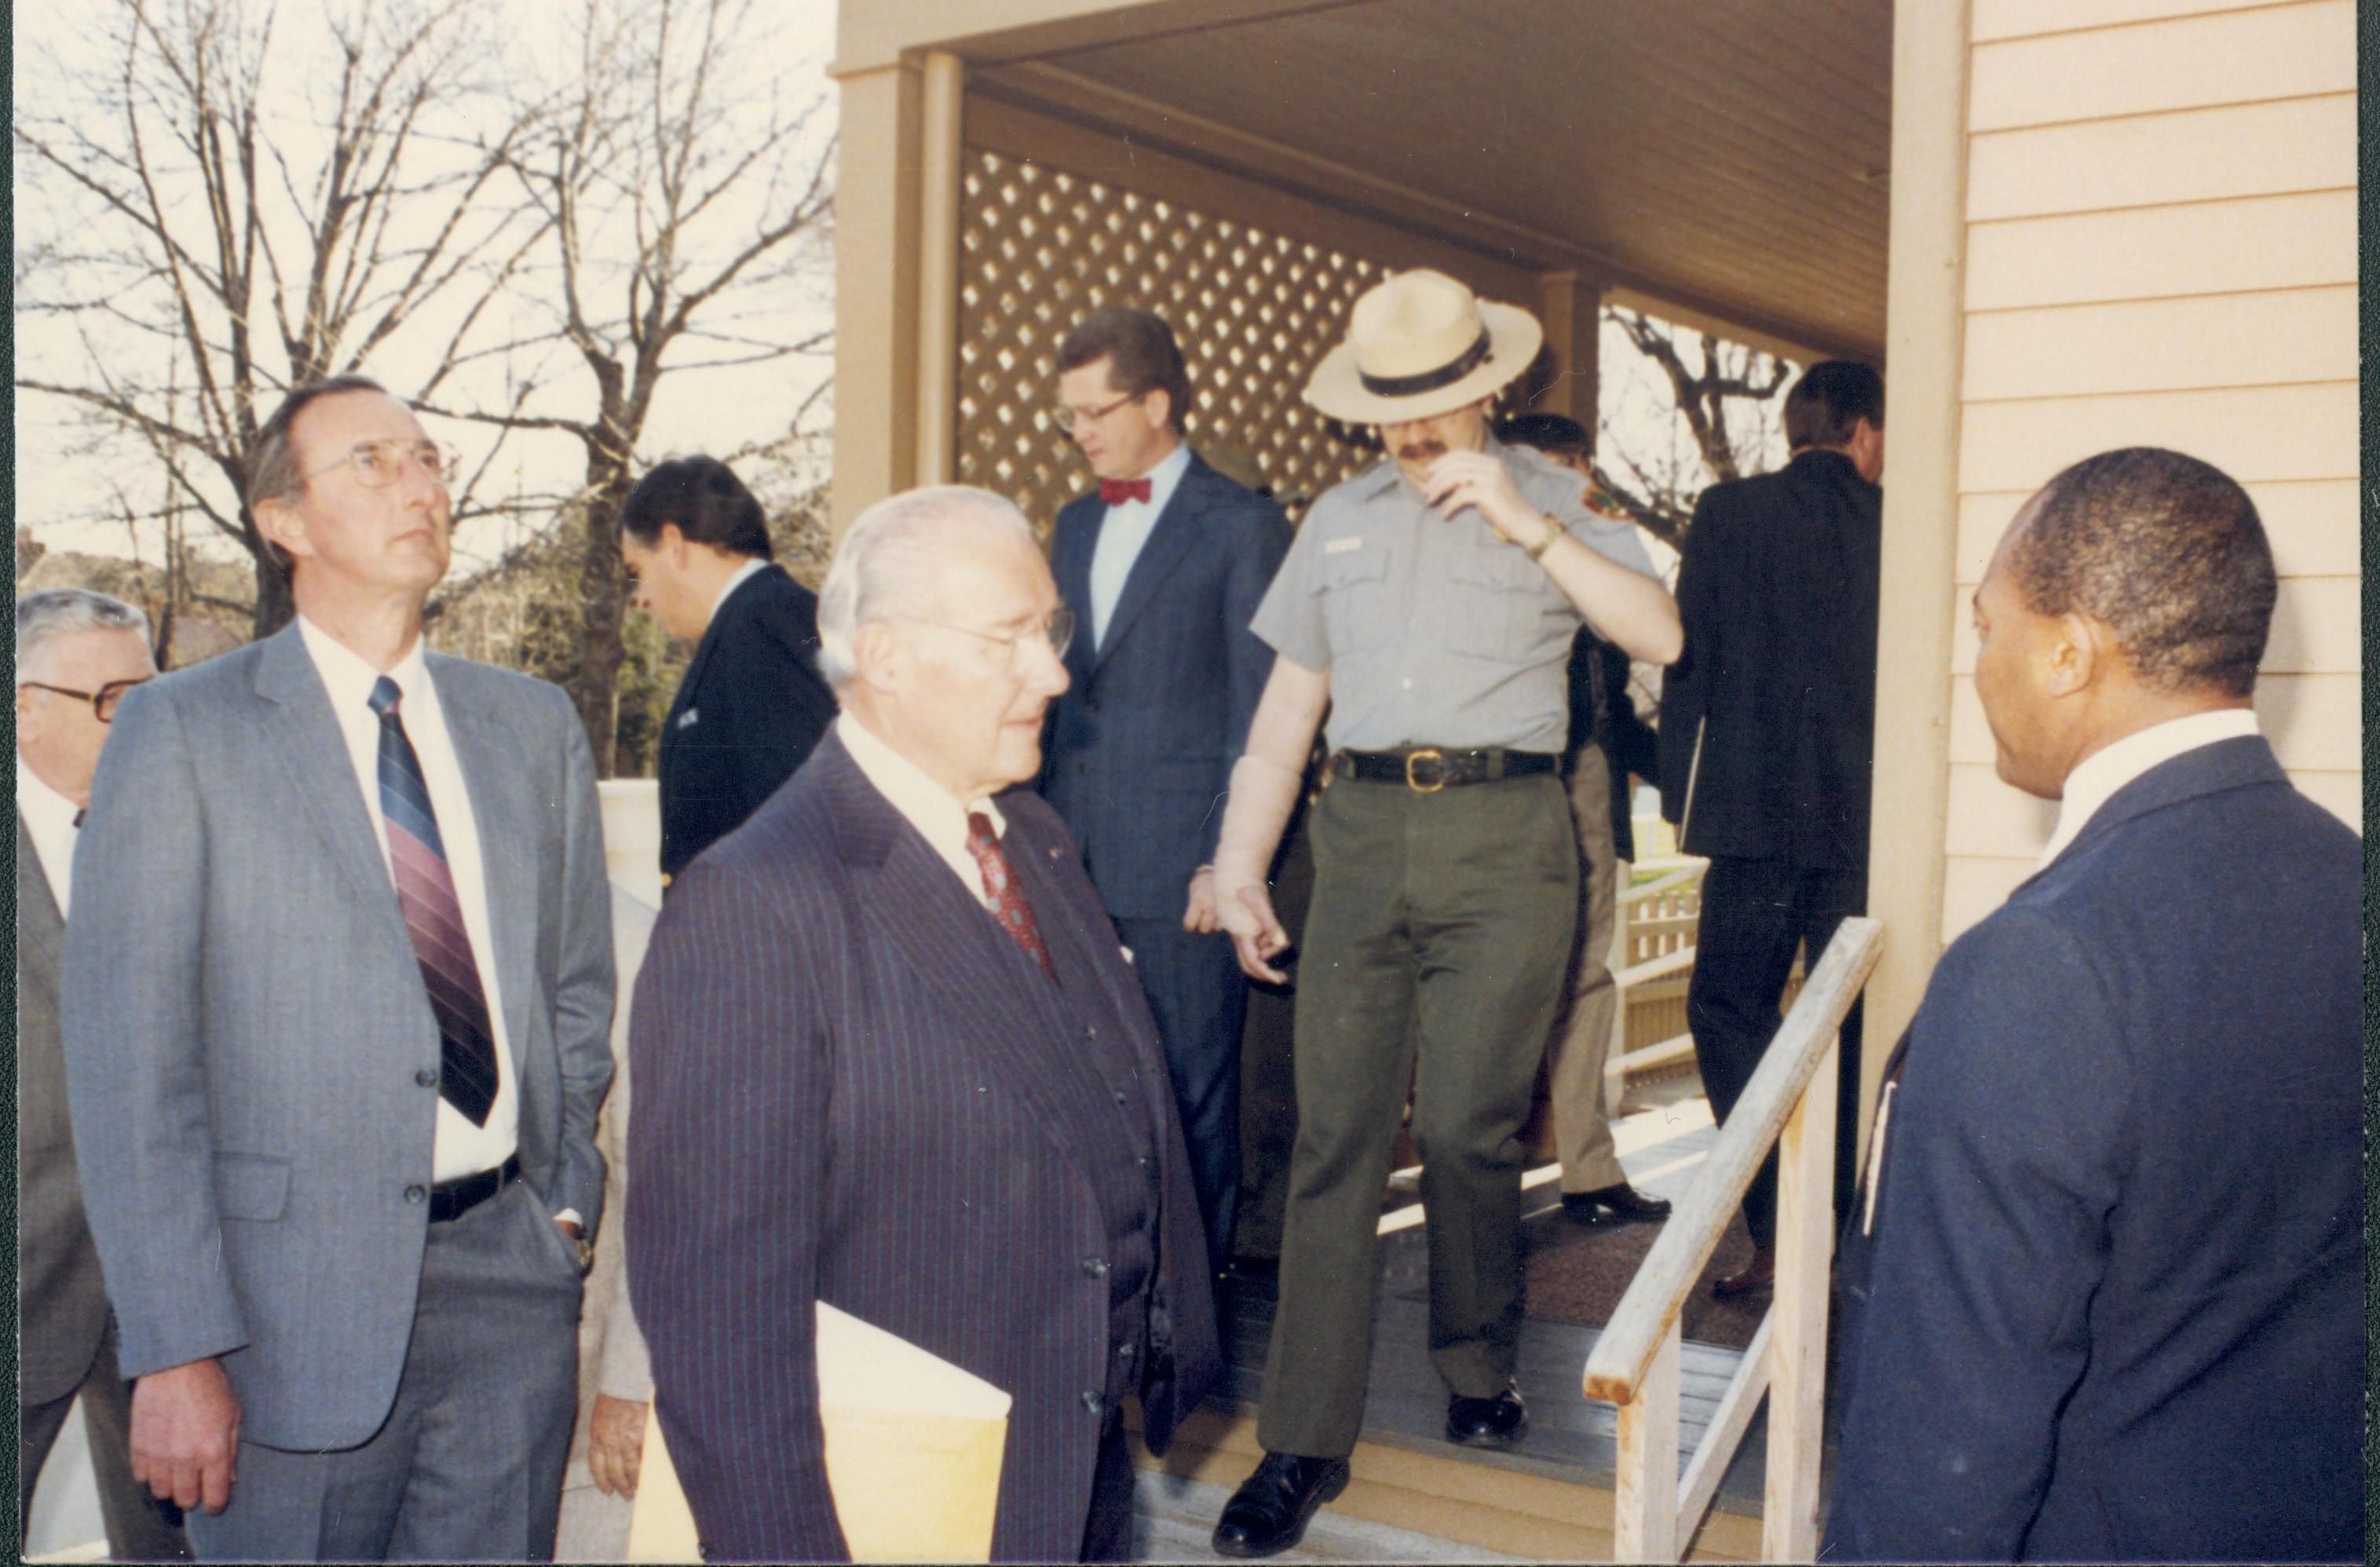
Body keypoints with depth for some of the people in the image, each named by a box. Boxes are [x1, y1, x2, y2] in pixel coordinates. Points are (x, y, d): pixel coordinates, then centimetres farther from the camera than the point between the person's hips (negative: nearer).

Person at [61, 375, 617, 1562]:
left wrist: (568, 1196, 8)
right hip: (299, 1295, -4)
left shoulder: (534, 725, 10)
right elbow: (128, 1059, -8)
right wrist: (175, 1350, -12)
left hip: (515, 1283, 4)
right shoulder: (181, 732, -4)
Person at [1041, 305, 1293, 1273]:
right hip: (1075, 867, 6)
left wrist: (1227, 860, -11)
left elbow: (1259, 711, -5)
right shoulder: (1076, 525, 18)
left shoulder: (1241, 526, -2)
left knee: (1191, 1103, 2)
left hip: (1178, 873, -6)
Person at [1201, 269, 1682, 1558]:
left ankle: (1479, 1376, 24)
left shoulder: (1548, 500, 9)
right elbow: (1285, 708, 16)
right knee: (1335, 1134, -2)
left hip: (1501, 835, -2)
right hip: (1363, 832, 3)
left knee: (1467, 1128, -1)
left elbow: (1658, 634, -6)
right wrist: (1240, 863, 9)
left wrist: (1530, 527, -12)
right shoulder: (1339, 521, 17)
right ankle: (1306, 1439, 3)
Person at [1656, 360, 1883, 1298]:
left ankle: (1777, 1235, -2)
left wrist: (1681, 791, 5)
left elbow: (1687, 655, -2)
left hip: (1754, 809, -2)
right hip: (1868, 818, 2)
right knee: (1851, 1031, 11)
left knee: (1728, 1013, 7)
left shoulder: (1729, 512, -1)